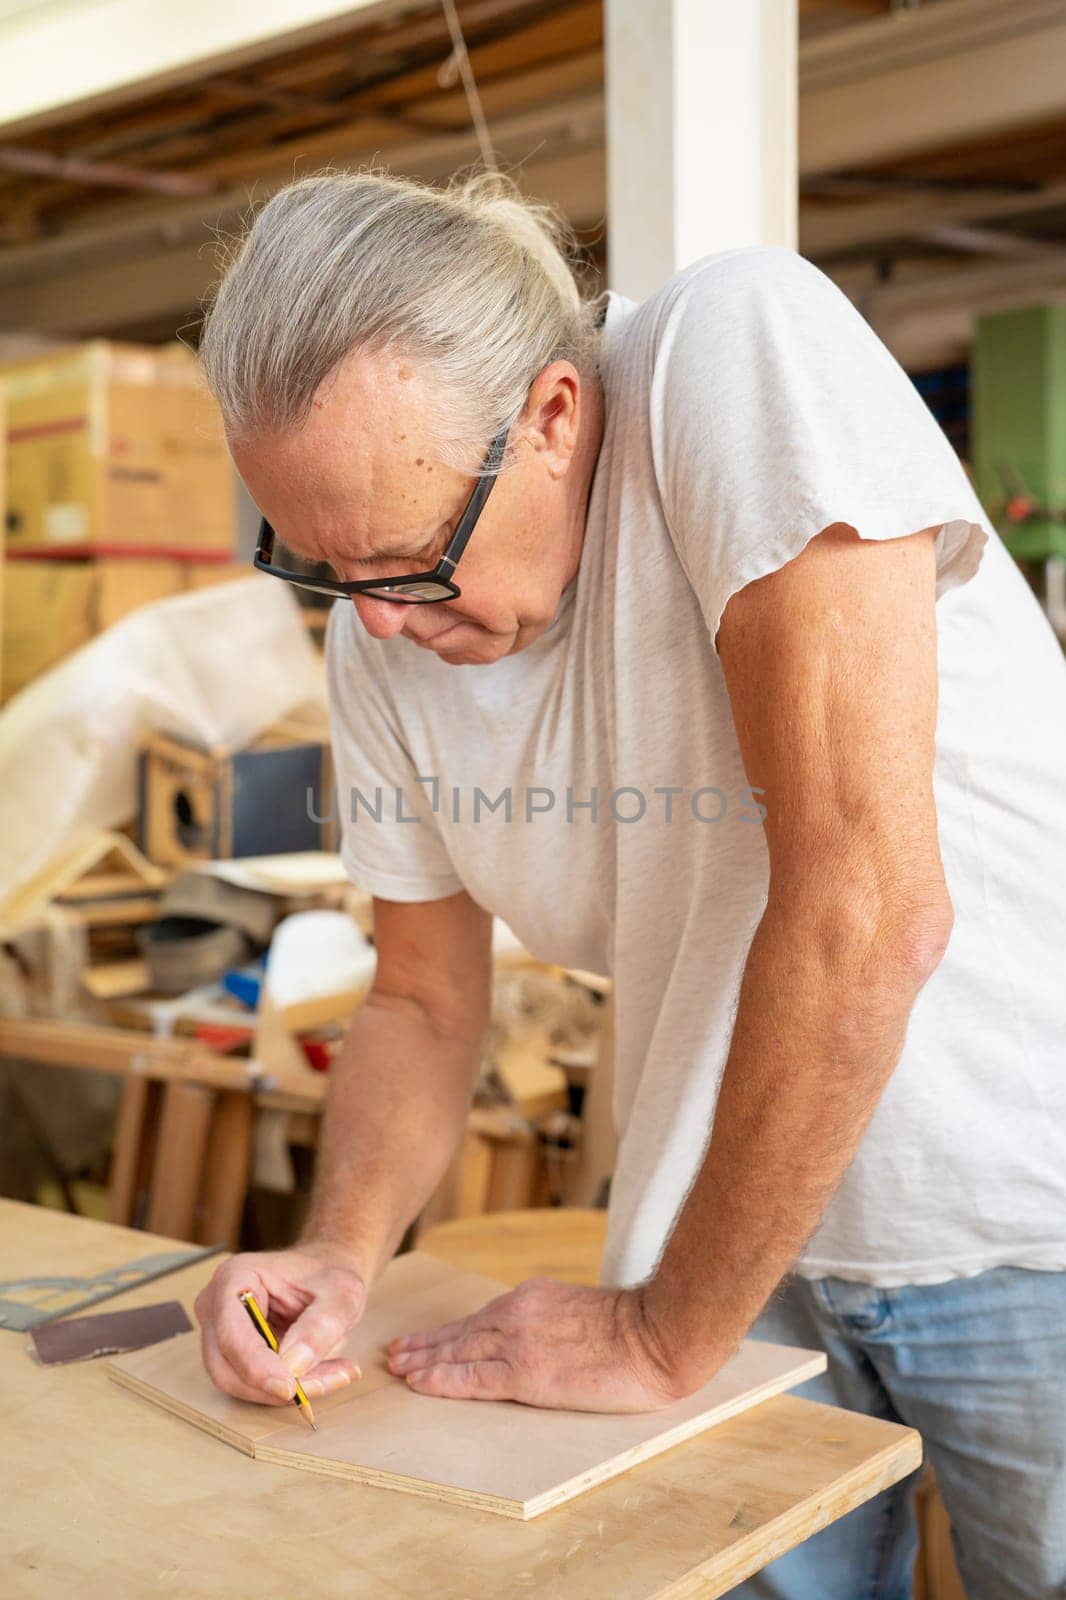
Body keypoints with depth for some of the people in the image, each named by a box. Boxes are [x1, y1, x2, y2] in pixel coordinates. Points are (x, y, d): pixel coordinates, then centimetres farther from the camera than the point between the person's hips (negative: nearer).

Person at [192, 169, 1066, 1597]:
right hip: (749, 1237, 5)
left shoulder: (744, 356, -25)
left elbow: (868, 906, -31)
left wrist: (665, 1331, -20)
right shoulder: (382, 633, -5)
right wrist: (341, 1255, -13)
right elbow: (423, 1001, 7)